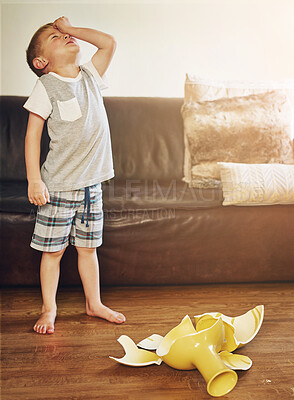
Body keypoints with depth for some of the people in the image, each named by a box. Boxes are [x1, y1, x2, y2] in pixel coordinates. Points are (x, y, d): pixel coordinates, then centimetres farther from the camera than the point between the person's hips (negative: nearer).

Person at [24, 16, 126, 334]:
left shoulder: (90, 76, 10)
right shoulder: (46, 85, -5)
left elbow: (109, 42, 7)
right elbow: (32, 134, -8)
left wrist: (70, 27, 7)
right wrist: (34, 180, -13)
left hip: (91, 183, 4)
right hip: (58, 185, -4)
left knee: (88, 247, 15)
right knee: (53, 250, 7)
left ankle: (94, 303, 30)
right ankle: (49, 308, 24)